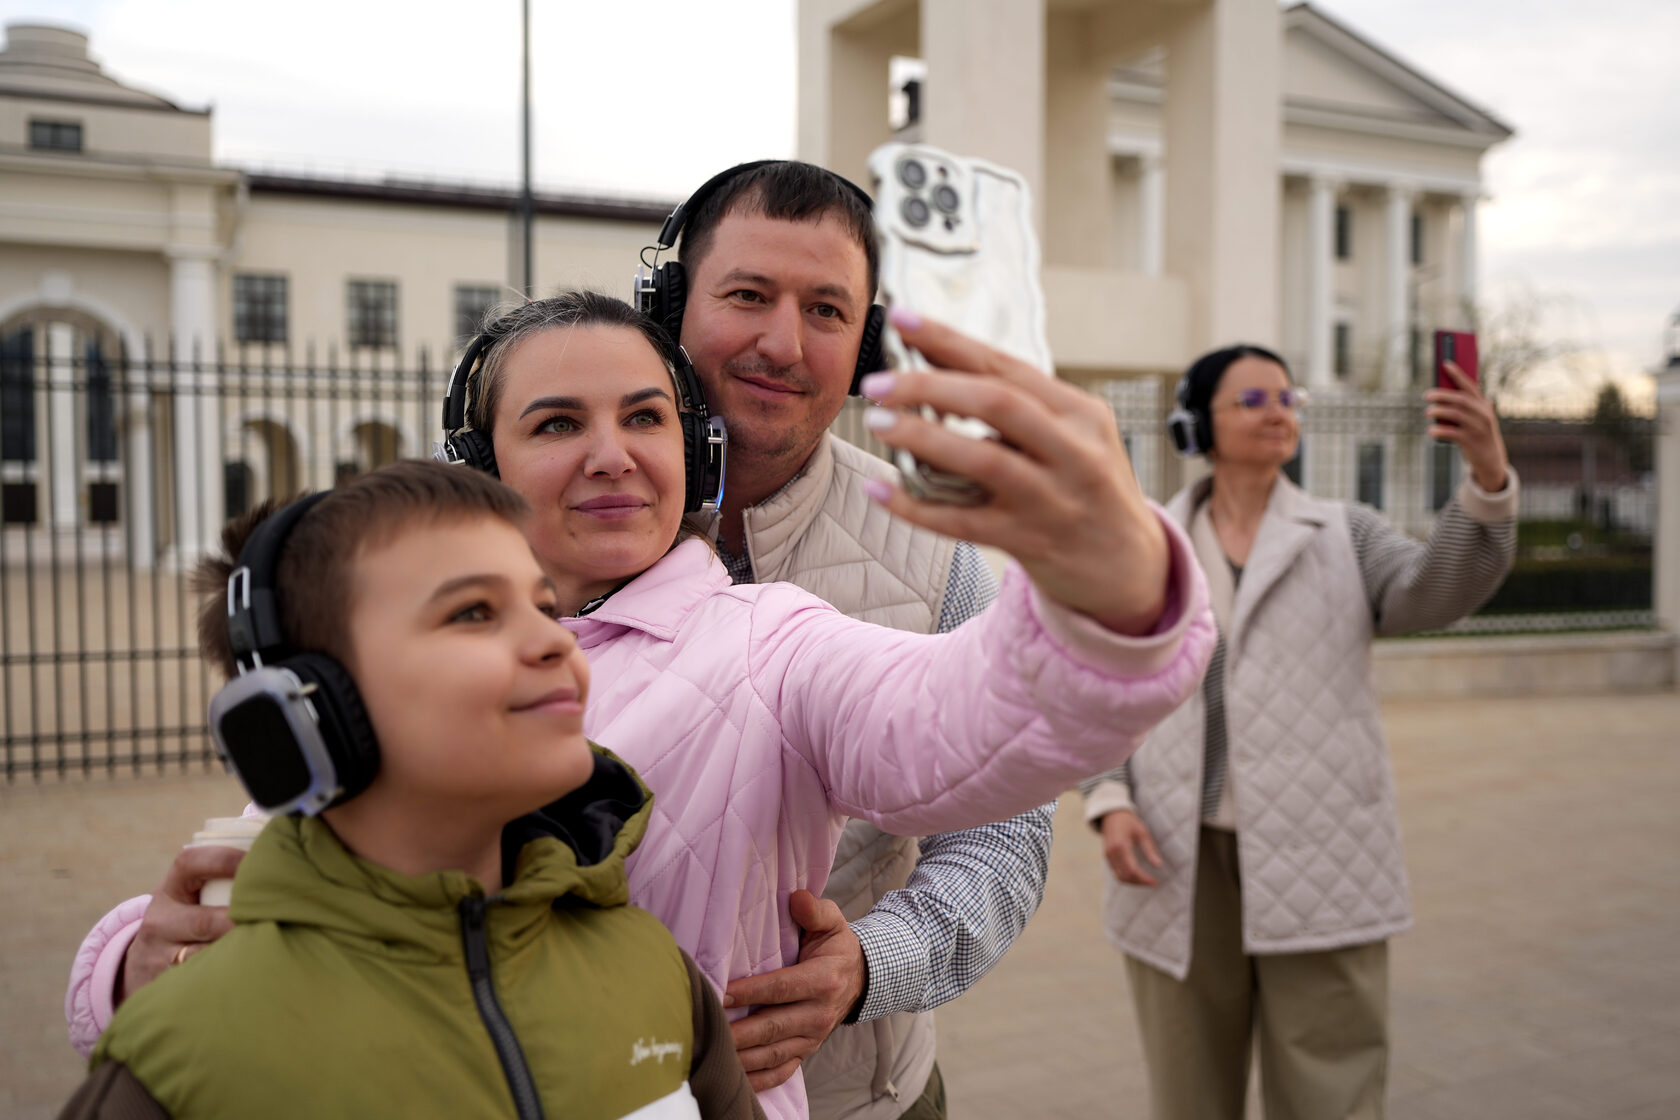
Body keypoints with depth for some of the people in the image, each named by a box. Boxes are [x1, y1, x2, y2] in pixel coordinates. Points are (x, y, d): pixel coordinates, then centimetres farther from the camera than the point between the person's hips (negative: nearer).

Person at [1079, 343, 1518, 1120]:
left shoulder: (1345, 537, 6)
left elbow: (1439, 590, -13)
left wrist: (1488, 477, -29)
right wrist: (1109, 801, -5)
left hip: (1318, 861, -1)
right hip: (1177, 865, 1)